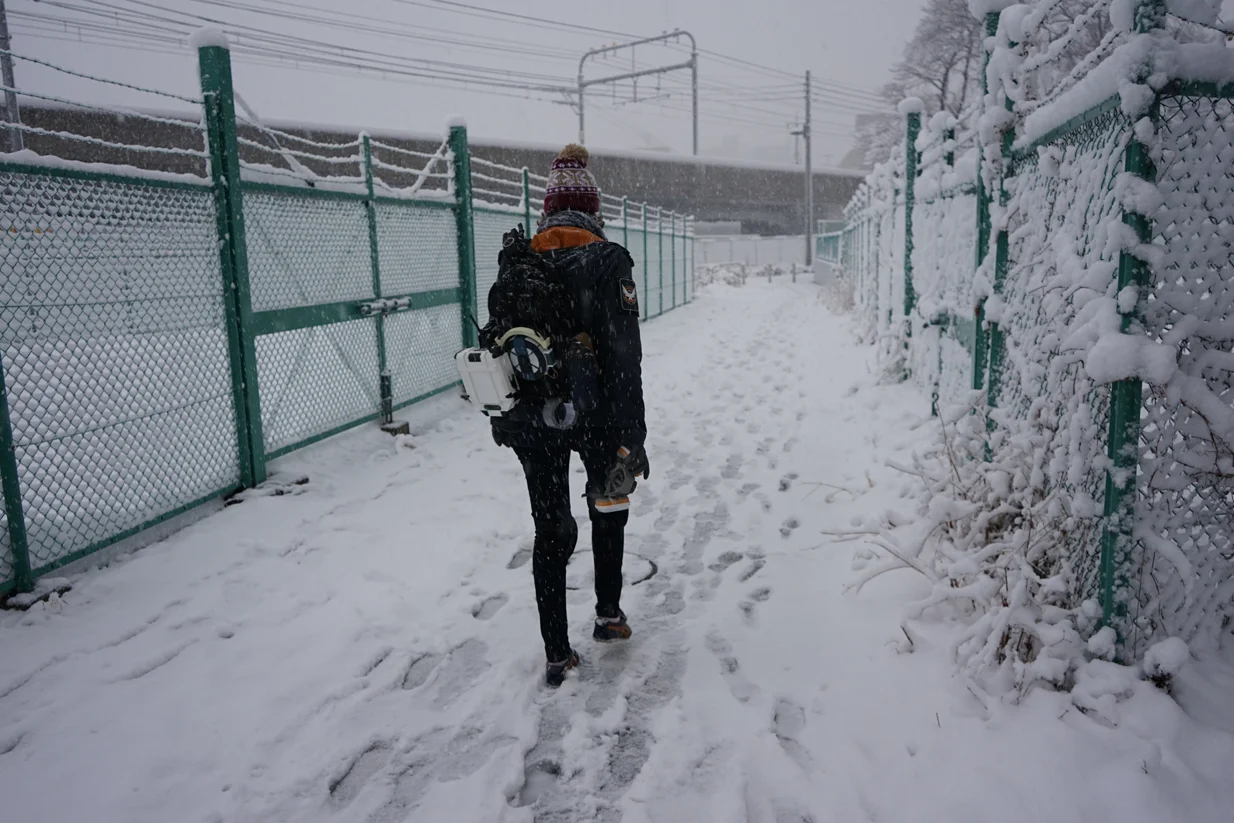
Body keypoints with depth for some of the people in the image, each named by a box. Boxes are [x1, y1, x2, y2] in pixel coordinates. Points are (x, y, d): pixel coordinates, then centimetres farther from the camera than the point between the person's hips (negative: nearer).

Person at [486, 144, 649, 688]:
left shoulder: (515, 263, 2)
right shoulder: (607, 261, -10)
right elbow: (624, 356, -16)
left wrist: (505, 423, 17)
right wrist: (630, 437, -12)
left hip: (533, 422, 3)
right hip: (595, 416, -2)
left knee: (550, 531, 11)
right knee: (608, 508, 23)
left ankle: (557, 655, 17)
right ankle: (608, 615, 34)